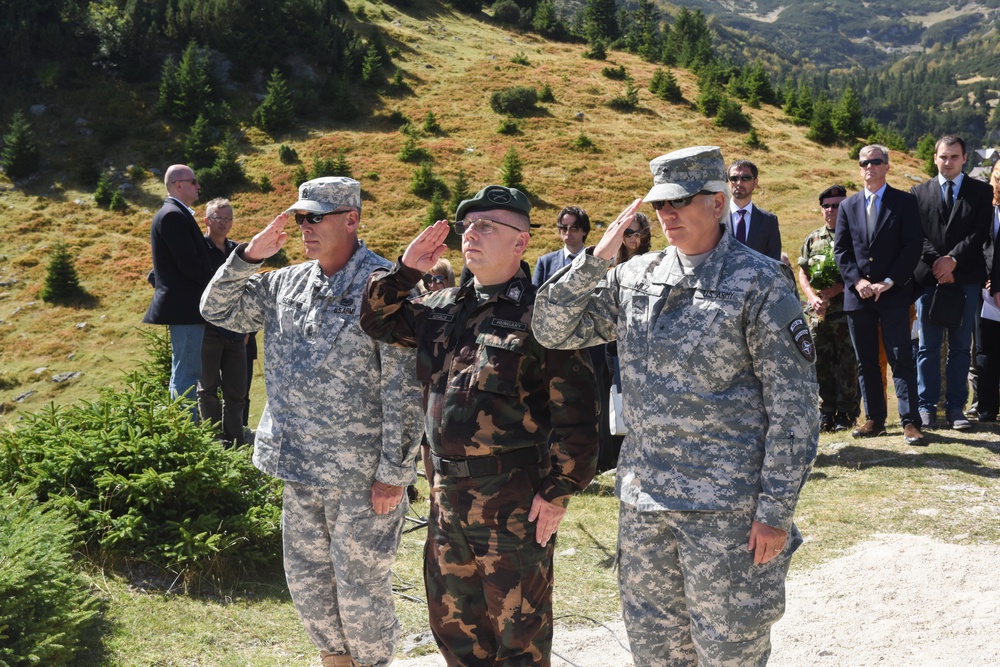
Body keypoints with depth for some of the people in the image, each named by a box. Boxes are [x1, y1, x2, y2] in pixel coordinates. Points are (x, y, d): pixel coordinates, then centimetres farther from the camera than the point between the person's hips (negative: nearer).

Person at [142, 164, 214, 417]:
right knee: (187, 374, -7)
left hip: (184, 306, 11)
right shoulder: (173, 215, -15)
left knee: (184, 374, 17)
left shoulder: (175, 214, 17)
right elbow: (189, 263, -21)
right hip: (185, 307, -11)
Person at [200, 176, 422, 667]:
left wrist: (394, 473, -17)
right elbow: (219, 310, 11)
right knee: (305, 575, 19)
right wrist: (250, 255, -4)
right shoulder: (287, 283, 7)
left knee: (360, 583, 7)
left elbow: (404, 390, -17)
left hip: (363, 475, -7)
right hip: (301, 466, 7)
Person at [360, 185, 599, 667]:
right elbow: (378, 321, 20)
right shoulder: (442, 307, 10)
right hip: (446, 493, 7)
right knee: (453, 625, 20)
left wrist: (559, 491, -16)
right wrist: (406, 269, 4)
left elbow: (573, 410, -14)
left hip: (514, 499, -7)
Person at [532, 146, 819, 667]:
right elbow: (553, 331, 6)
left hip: (727, 507, -5)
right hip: (643, 502, 5)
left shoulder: (760, 284, -8)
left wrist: (776, 512, -13)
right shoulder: (634, 278, 7)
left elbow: (794, 407, -10)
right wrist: (596, 258, -6)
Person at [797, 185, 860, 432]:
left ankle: (846, 415, 6)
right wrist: (813, 298, -6)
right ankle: (826, 413, 15)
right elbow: (803, 274, 12)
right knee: (822, 365, 7)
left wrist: (831, 292, -14)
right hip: (818, 312, 4)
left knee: (848, 365, -1)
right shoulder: (812, 240, 15)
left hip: (846, 310, -4)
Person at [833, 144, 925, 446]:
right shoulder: (848, 206, 12)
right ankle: (874, 419, 16)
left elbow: (913, 246, -4)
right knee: (866, 362, 8)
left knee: (901, 358, -7)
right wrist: (857, 281, -7)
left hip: (894, 294, -4)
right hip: (858, 295, 4)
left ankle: (910, 422, -5)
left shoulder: (905, 202, 2)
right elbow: (841, 249, 8)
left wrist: (888, 282, -12)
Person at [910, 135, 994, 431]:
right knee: (928, 347, 2)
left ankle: (956, 408, 9)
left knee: (961, 348, 4)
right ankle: (926, 407, 8)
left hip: (966, 279, 0)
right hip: (929, 278, 0)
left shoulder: (981, 192, 8)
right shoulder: (919, 192, 10)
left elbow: (980, 233, -2)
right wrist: (936, 263, -11)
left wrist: (953, 259, -13)